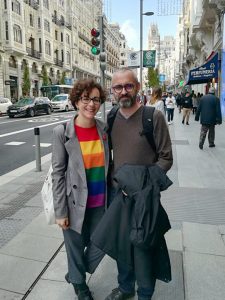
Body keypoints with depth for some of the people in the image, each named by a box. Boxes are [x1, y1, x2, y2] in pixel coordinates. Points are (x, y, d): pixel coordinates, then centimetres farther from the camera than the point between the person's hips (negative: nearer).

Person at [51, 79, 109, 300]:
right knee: (76, 246, 15)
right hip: (75, 204, -3)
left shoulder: (104, 129, -2)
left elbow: (107, 164, 6)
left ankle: (74, 273, 49)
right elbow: (58, 174, -10)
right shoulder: (62, 132, -13)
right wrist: (60, 212, -9)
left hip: (100, 202, 4)